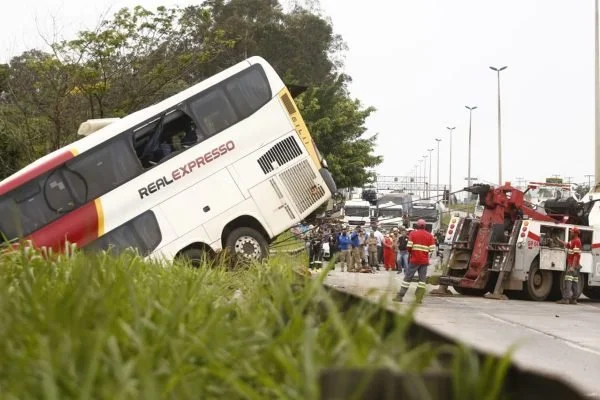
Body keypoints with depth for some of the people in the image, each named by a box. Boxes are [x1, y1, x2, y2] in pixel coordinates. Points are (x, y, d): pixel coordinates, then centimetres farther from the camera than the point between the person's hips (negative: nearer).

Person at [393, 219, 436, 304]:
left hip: (414, 259, -1)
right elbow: (432, 249, -4)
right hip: (424, 261, 1)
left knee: (408, 277, 3)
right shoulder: (430, 236, 4)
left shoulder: (413, 233, -1)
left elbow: (409, 247, -8)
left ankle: (400, 296, 3)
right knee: (422, 279, 5)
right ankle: (419, 298, -1)